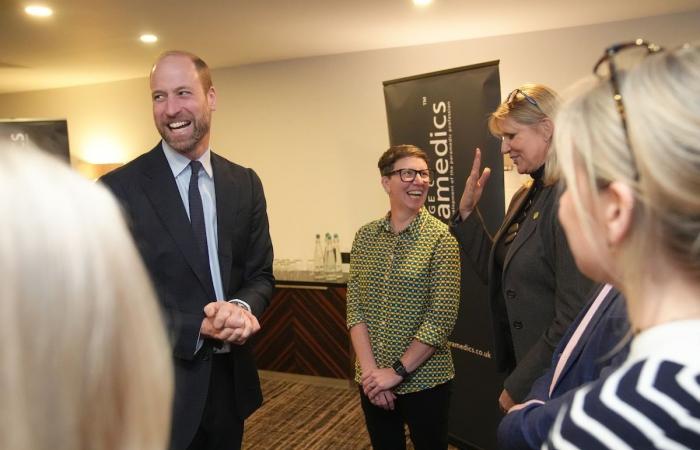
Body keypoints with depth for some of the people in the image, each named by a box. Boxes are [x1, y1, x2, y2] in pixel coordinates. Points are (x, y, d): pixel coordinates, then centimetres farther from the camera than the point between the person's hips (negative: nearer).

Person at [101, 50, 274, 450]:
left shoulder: (245, 184, 2)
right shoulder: (118, 189, -11)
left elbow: (260, 275, 5)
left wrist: (242, 308, -16)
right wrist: (197, 329, -23)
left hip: (231, 380, 5)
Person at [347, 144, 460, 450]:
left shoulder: (440, 237, -10)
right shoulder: (365, 236, 1)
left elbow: (442, 318, -14)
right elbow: (355, 308, -1)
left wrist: (397, 371, -14)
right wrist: (370, 369, -11)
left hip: (424, 380, -3)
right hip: (373, 381, 3)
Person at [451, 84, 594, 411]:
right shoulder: (524, 198, 8)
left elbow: (574, 317, -24)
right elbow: (498, 275, 12)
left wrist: (519, 386, -16)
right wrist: (467, 212, 2)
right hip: (519, 365, 8)